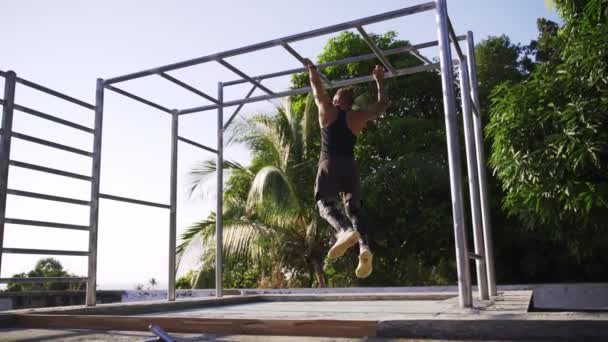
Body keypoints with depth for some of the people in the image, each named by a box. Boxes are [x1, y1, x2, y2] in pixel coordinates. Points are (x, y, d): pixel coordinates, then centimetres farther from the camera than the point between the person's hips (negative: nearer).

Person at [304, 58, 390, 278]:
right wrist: (379, 81, 36)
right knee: (354, 208, 6)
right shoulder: (357, 117, 13)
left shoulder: (327, 110, 11)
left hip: (329, 164, -2)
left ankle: (345, 230, -34)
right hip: (349, 165, 2)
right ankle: (365, 247, -19)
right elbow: (382, 105, 27)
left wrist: (311, 68, 42)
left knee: (325, 203, -2)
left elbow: (316, 86, 25)